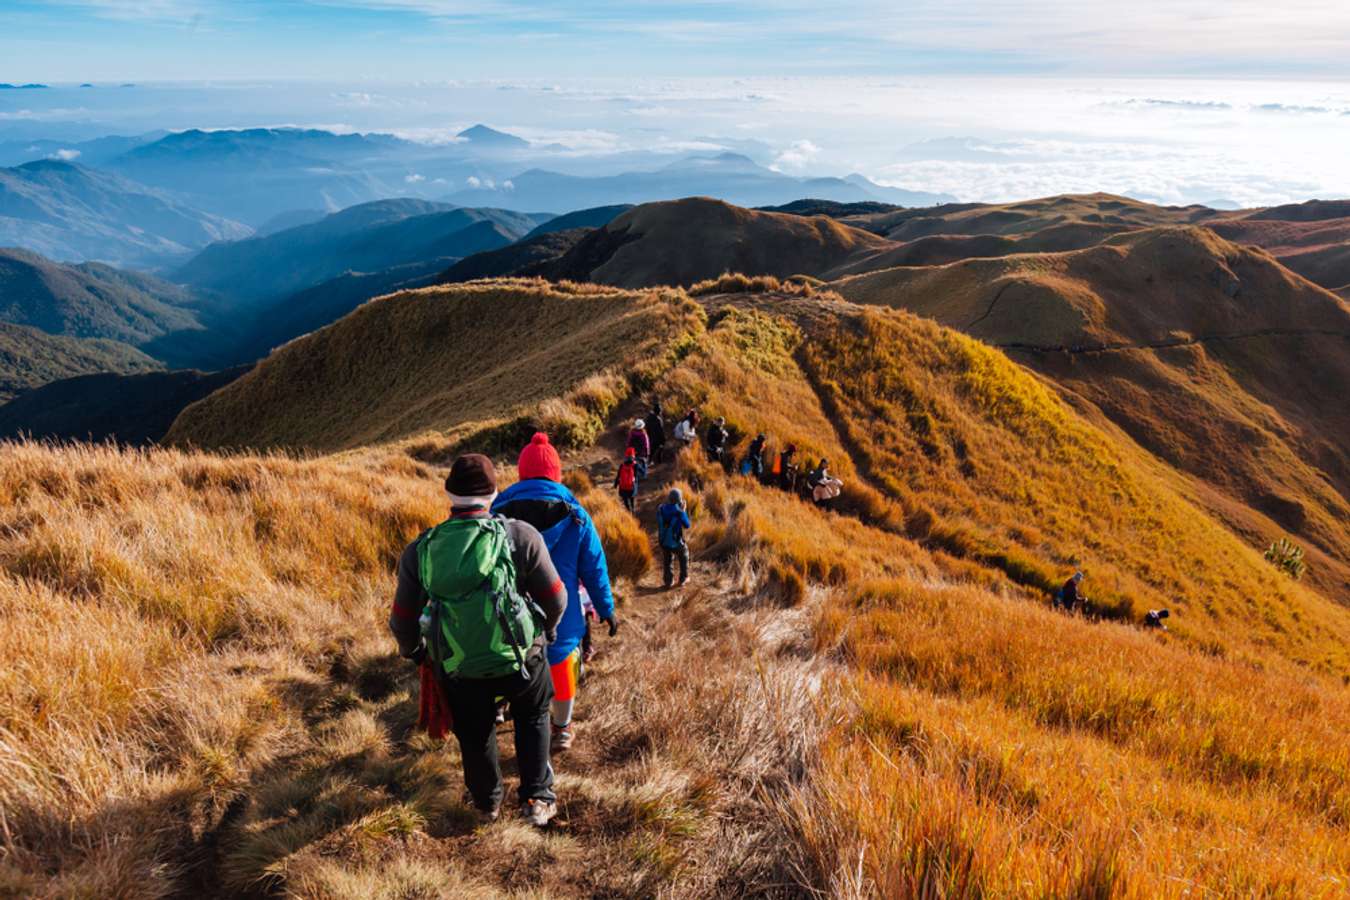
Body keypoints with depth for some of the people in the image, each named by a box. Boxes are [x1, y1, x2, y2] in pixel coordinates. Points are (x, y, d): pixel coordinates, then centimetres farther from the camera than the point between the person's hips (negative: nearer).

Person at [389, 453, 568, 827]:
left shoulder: (419, 550, -10)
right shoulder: (521, 535, -17)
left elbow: (403, 621, 0)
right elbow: (555, 599, -10)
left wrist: (413, 652, 22)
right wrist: (546, 629, 13)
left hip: (459, 671, 2)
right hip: (519, 657, -2)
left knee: (475, 736, 26)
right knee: (533, 716, 28)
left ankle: (487, 803, 49)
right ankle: (536, 799, 28)